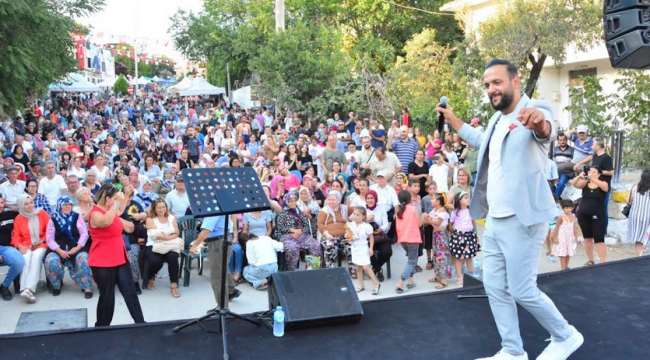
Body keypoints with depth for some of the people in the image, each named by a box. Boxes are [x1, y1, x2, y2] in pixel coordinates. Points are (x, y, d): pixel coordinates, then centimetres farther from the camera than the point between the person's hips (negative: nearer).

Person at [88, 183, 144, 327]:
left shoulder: (109, 210, 10)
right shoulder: (95, 213, -17)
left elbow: (119, 213, 36)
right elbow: (106, 221, -42)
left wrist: (127, 195, 30)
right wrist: (117, 203, -37)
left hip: (120, 259, 8)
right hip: (103, 263, -8)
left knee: (130, 293, 8)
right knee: (107, 297, 3)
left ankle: (140, 323, 13)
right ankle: (101, 326, 21)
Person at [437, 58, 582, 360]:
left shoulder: (535, 110, -13)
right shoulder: (496, 119, 12)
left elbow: (545, 130, -38)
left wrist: (539, 121, -61)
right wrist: (452, 119, 28)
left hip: (521, 220, -8)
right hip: (493, 220, 8)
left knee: (522, 292, -1)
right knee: (495, 289, 11)